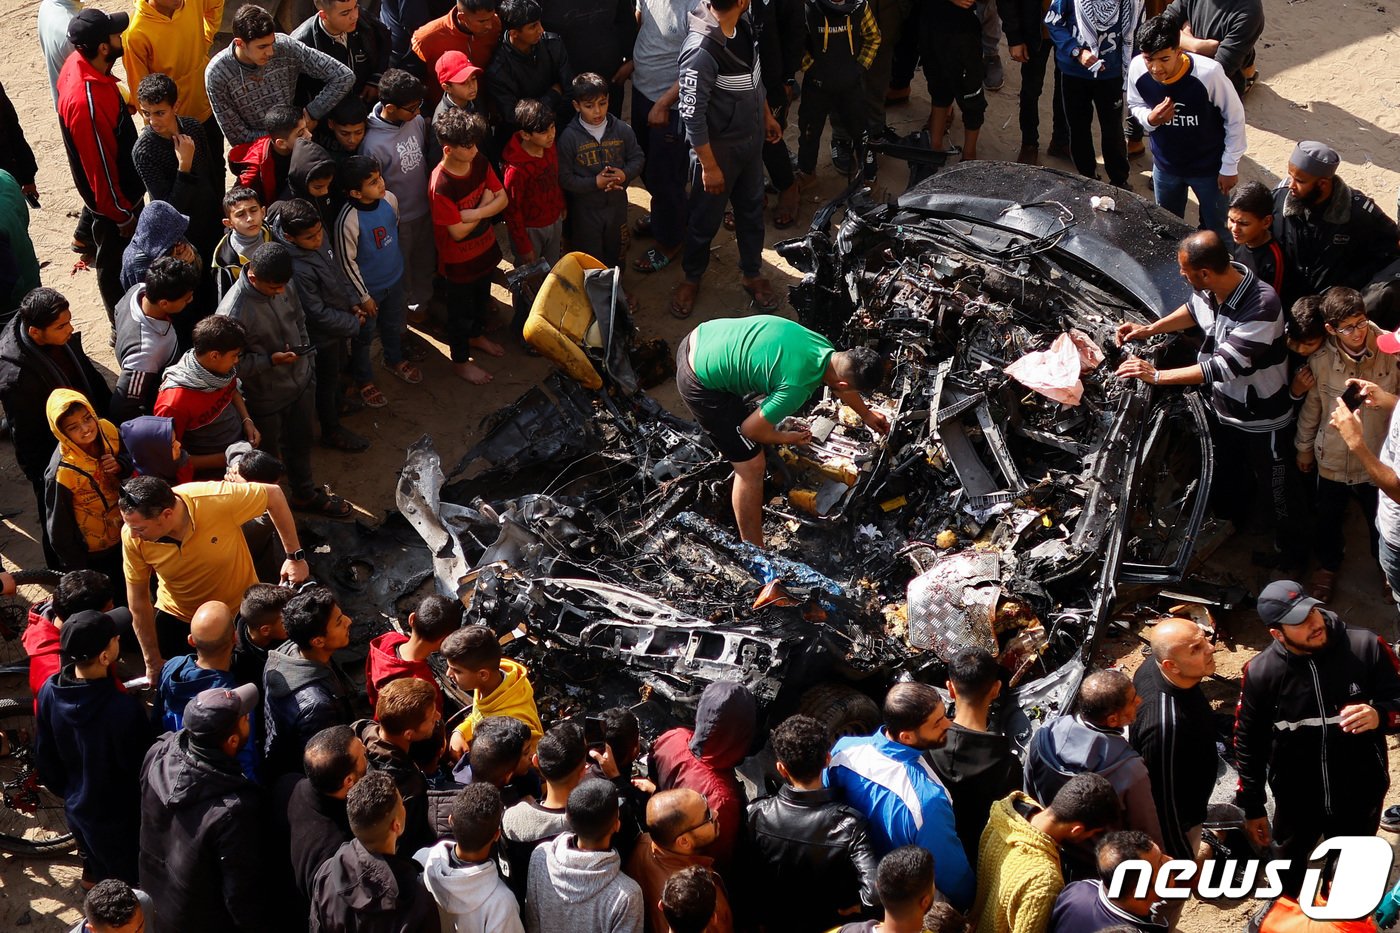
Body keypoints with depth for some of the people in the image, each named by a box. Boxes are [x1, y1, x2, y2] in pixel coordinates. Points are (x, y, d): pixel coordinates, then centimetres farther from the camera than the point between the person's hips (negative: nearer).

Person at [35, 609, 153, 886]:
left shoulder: (50, 691, -19)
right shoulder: (124, 709, -39)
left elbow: (44, 756, -2)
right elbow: (140, 770, -24)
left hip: (75, 808, 6)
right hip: (117, 818, -6)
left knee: (96, 868, 33)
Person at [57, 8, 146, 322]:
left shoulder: (79, 62, -12)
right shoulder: (87, 101, -39)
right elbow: (99, 166, -28)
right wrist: (123, 215, -18)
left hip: (123, 181, 8)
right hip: (113, 196, -8)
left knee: (126, 251, 29)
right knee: (115, 263, 13)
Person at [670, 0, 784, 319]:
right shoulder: (701, 50, -33)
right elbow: (692, 115, -26)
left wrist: (766, 115, 20)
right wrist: (709, 167, -20)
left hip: (751, 139, 7)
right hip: (718, 148, -7)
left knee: (752, 208, 22)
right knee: (705, 219, 13)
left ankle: (752, 273, 42)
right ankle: (691, 278, 37)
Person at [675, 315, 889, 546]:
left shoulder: (823, 347, -1)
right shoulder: (797, 388, -25)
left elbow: (842, 379, 23)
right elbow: (751, 429, -12)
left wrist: (866, 414, 39)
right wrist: (787, 438, 6)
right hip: (701, 383, -8)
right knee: (751, 466, 1)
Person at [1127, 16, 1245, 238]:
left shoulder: (1208, 73, -34)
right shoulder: (1137, 69, -23)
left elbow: (1235, 118, -17)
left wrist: (1230, 167, -10)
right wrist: (1150, 119, -25)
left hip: (1209, 167, -3)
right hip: (1165, 165, 3)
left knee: (1216, 231, 15)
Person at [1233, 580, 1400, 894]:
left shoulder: (1365, 648, -21)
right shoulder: (1260, 673, -18)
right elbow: (1248, 743, -6)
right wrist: (1253, 808, 0)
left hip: (1360, 797, 0)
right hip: (1296, 801, 1)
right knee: (1289, 873, 26)